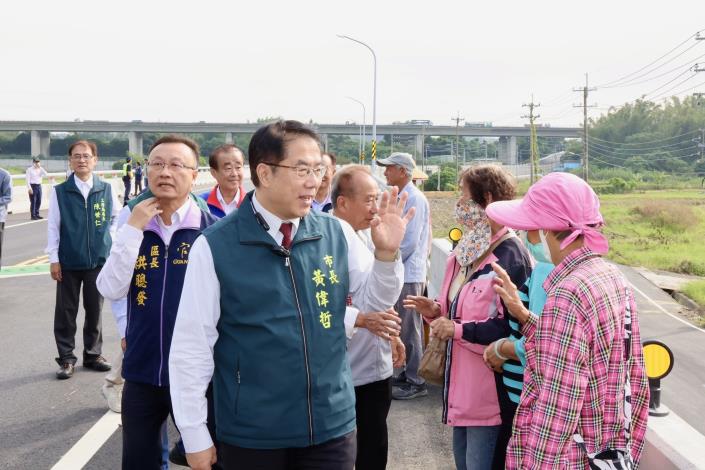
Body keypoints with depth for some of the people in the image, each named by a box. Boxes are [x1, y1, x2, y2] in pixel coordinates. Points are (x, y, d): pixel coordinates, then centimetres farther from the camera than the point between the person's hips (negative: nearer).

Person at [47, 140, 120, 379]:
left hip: (98, 260, 1)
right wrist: (53, 259, -5)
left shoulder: (106, 189, 0)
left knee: (95, 310, 10)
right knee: (66, 311, 5)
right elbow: (53, 227, -2)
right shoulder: (60, 192, -4)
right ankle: (66, 359, 15)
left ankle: (93, 354, 24)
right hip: (68, 262, -1)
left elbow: (117, 215, 18)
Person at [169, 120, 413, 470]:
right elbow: (192, 346, -7)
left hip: (332, 425, 3)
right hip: (251, 434, -2)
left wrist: (386, 253, -8)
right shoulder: (215, 246, -12)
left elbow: (373, 299, 11)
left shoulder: (338, 234, -2)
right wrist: (194, 435, -5)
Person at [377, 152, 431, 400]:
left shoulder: (414, 199, -15)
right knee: (403, 328, 15)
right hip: (399, 273, 9)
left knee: (410, 330, -2)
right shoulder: (400, 198, 15)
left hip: (409, 274, -9)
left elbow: (410, 242, -20)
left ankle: (416, 382, 7)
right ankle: (406, 374, 25)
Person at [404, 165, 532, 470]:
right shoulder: (467, 250, 10)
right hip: (462, 380, 9)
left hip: (491, 388, -9)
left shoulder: (510, 256, -20)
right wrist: (438, 311, 1)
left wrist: (458, 330, -21)